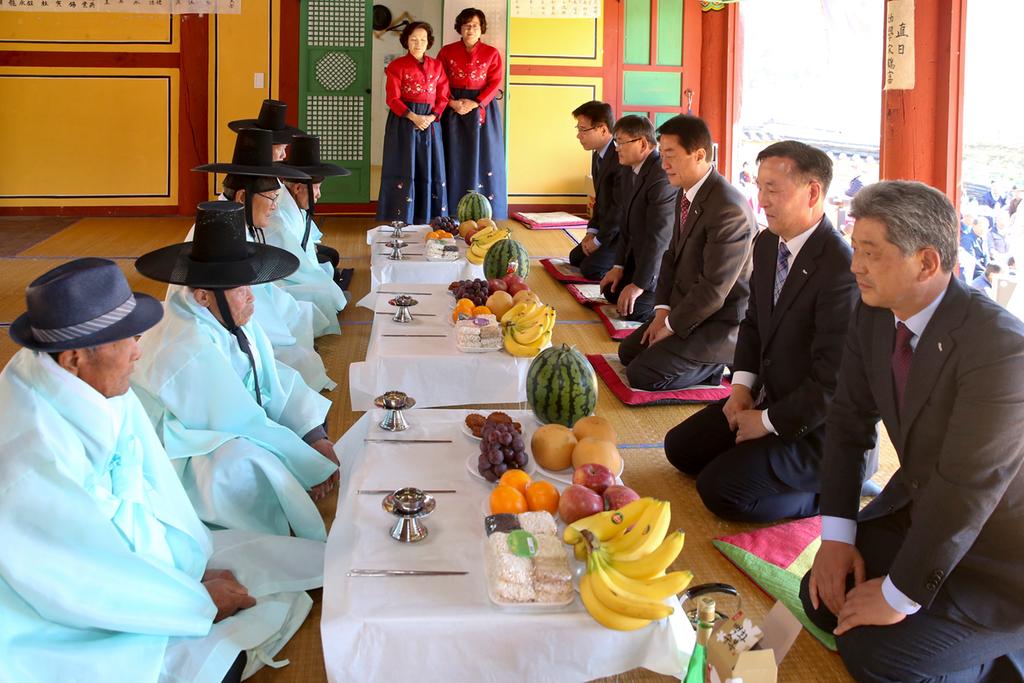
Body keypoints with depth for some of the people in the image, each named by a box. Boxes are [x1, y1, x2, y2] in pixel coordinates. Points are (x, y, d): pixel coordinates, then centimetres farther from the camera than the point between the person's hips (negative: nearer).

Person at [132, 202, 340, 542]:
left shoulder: (230, 316, -5)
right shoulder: (189, 350, -30)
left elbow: (273, 379, -3)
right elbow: (245, 426, -26)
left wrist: (317, 436, -16)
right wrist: (314, 469, -19)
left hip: (226, 429, 10)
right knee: (252, 468, -32)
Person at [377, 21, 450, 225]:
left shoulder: (436, 66, 10)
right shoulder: (397, 66, -1)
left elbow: (443, 97, 8)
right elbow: (393, 98, -6)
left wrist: (432, 117, -9)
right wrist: (413, 116, -17)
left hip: (430, 121, 4)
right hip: (404, 120, -4)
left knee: (431, 169, 3)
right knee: (405, 168, -4)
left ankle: (427, 218, 11)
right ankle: (402, 221, 1)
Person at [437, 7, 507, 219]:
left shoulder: (491, 53, 3)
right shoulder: (447, 51, 5)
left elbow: (495, 83, -4)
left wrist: (476, 103, -17)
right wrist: (452, 103, -15)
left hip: (483, 109, 0)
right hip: (453, 110, 0)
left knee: (483, 159, 0)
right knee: (456, 160, 1)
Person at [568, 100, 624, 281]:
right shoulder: (598, 154, 6)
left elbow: (621, 207, -25)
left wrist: (599, 240, -16)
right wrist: (592, 231, 1)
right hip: (605, 226, 10)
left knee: (591, 269, -17)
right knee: (575, 258, 16)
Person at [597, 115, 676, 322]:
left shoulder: (663, 178, -30)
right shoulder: (630, 169, 1)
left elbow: (659, 237, -29)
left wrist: (639, 285, -24)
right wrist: (619, 266, 4)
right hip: (638, 254, 10)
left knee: (632, 310, -14)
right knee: (612, 292, 13)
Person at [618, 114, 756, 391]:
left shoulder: (729, 209, -27)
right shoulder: (686, 193, 4)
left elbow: (713, 289, -26)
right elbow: (672, 255, 12)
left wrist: (671, 327, -16)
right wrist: (663, 310, -1)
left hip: (720, 323, -10)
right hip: (684, 306, 10)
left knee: (641, 375, -16)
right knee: (628, 352, 13)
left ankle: (714, 366, 3)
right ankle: (707, 363, 14)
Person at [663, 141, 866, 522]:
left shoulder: (842, 270, -27)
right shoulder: (766, 244, 1)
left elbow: (831, 382, -25)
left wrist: (768, 421, -15)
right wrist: (742, 385, 1)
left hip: (814, 425, -9)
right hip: (765, 399, 9)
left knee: (719, 489, -18)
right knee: (681, 447, 9)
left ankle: (821, 496, 2)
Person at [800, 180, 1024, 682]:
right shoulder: (873, 313, -7)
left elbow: (967, 490, -29)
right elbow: (849, 420, 1)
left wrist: (900, 595, -21)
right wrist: (837, 535, -7)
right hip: (919, 509, 8)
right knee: (823, 598, 4)